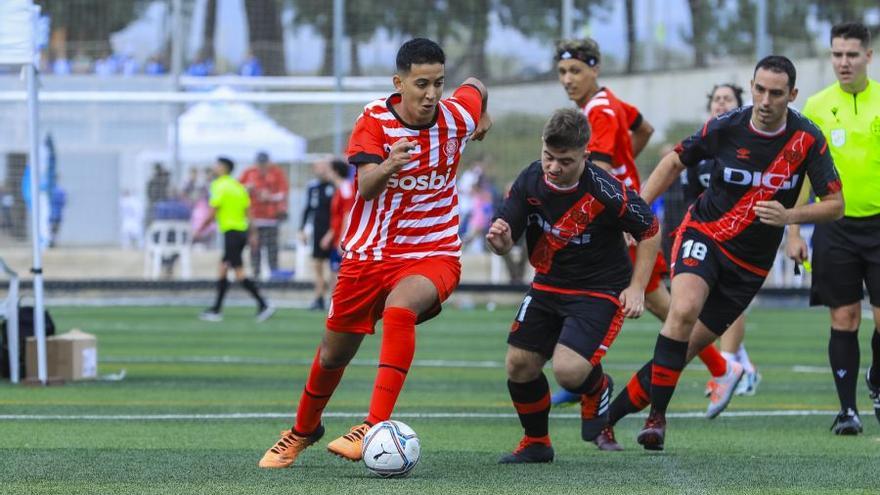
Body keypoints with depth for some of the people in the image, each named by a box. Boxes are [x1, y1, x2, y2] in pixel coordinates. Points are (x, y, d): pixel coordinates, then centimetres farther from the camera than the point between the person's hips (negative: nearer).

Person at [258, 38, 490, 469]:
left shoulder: (456, 116, -9)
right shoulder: (375, 120, -13)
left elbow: (476, 87, 16)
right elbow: (366, 187, -28)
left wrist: (483, 119, 34)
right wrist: (388, 166, -49)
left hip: (434, 252, -1)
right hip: (369, 253, 1)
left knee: (399, 309, -35)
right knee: (333, 353, 14)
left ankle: (375, 426, -38)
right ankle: (304, 429, 43)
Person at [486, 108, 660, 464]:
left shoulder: (606, 192, -24)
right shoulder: (530, 181, -11)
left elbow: (650, 231, -9)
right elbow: (506, 242, -5)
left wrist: (636, 289, -12)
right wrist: (500, 240, -31)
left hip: (600, 292, -5)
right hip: (548, 285, 5)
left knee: (568, 370, -22)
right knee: (519, 365, -1)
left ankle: (596, 389, 17)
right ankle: (536, 443, 24)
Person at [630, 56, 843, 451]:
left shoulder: (807, 140, -12)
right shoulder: (725, 128, -13)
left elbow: (835, 204, -9)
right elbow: (675, 162, 4)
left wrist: (789, 215, -27)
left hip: (751, 262, 2)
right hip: (704, 234, -2)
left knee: (691, 344, 3)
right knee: (684, 310, -29)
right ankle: (656, 416, -22)